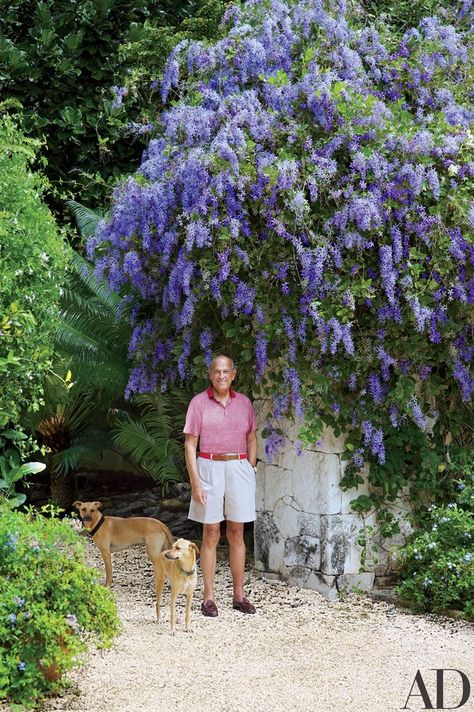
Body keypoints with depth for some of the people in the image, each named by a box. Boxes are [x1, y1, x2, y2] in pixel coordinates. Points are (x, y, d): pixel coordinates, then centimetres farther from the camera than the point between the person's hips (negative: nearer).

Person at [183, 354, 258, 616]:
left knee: (236, 533, 7)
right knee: (211, 533, 1)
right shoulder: (199, 402, -2)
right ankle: (208, 596, 7)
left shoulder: (243, 402, 8)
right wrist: (195, 482, -10)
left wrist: (250, 471, 6)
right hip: (209, 469, -3)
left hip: (239, 469, 3)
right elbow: (190, 445, -4)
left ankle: (239, 595, 14)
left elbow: (252, 439, 16)